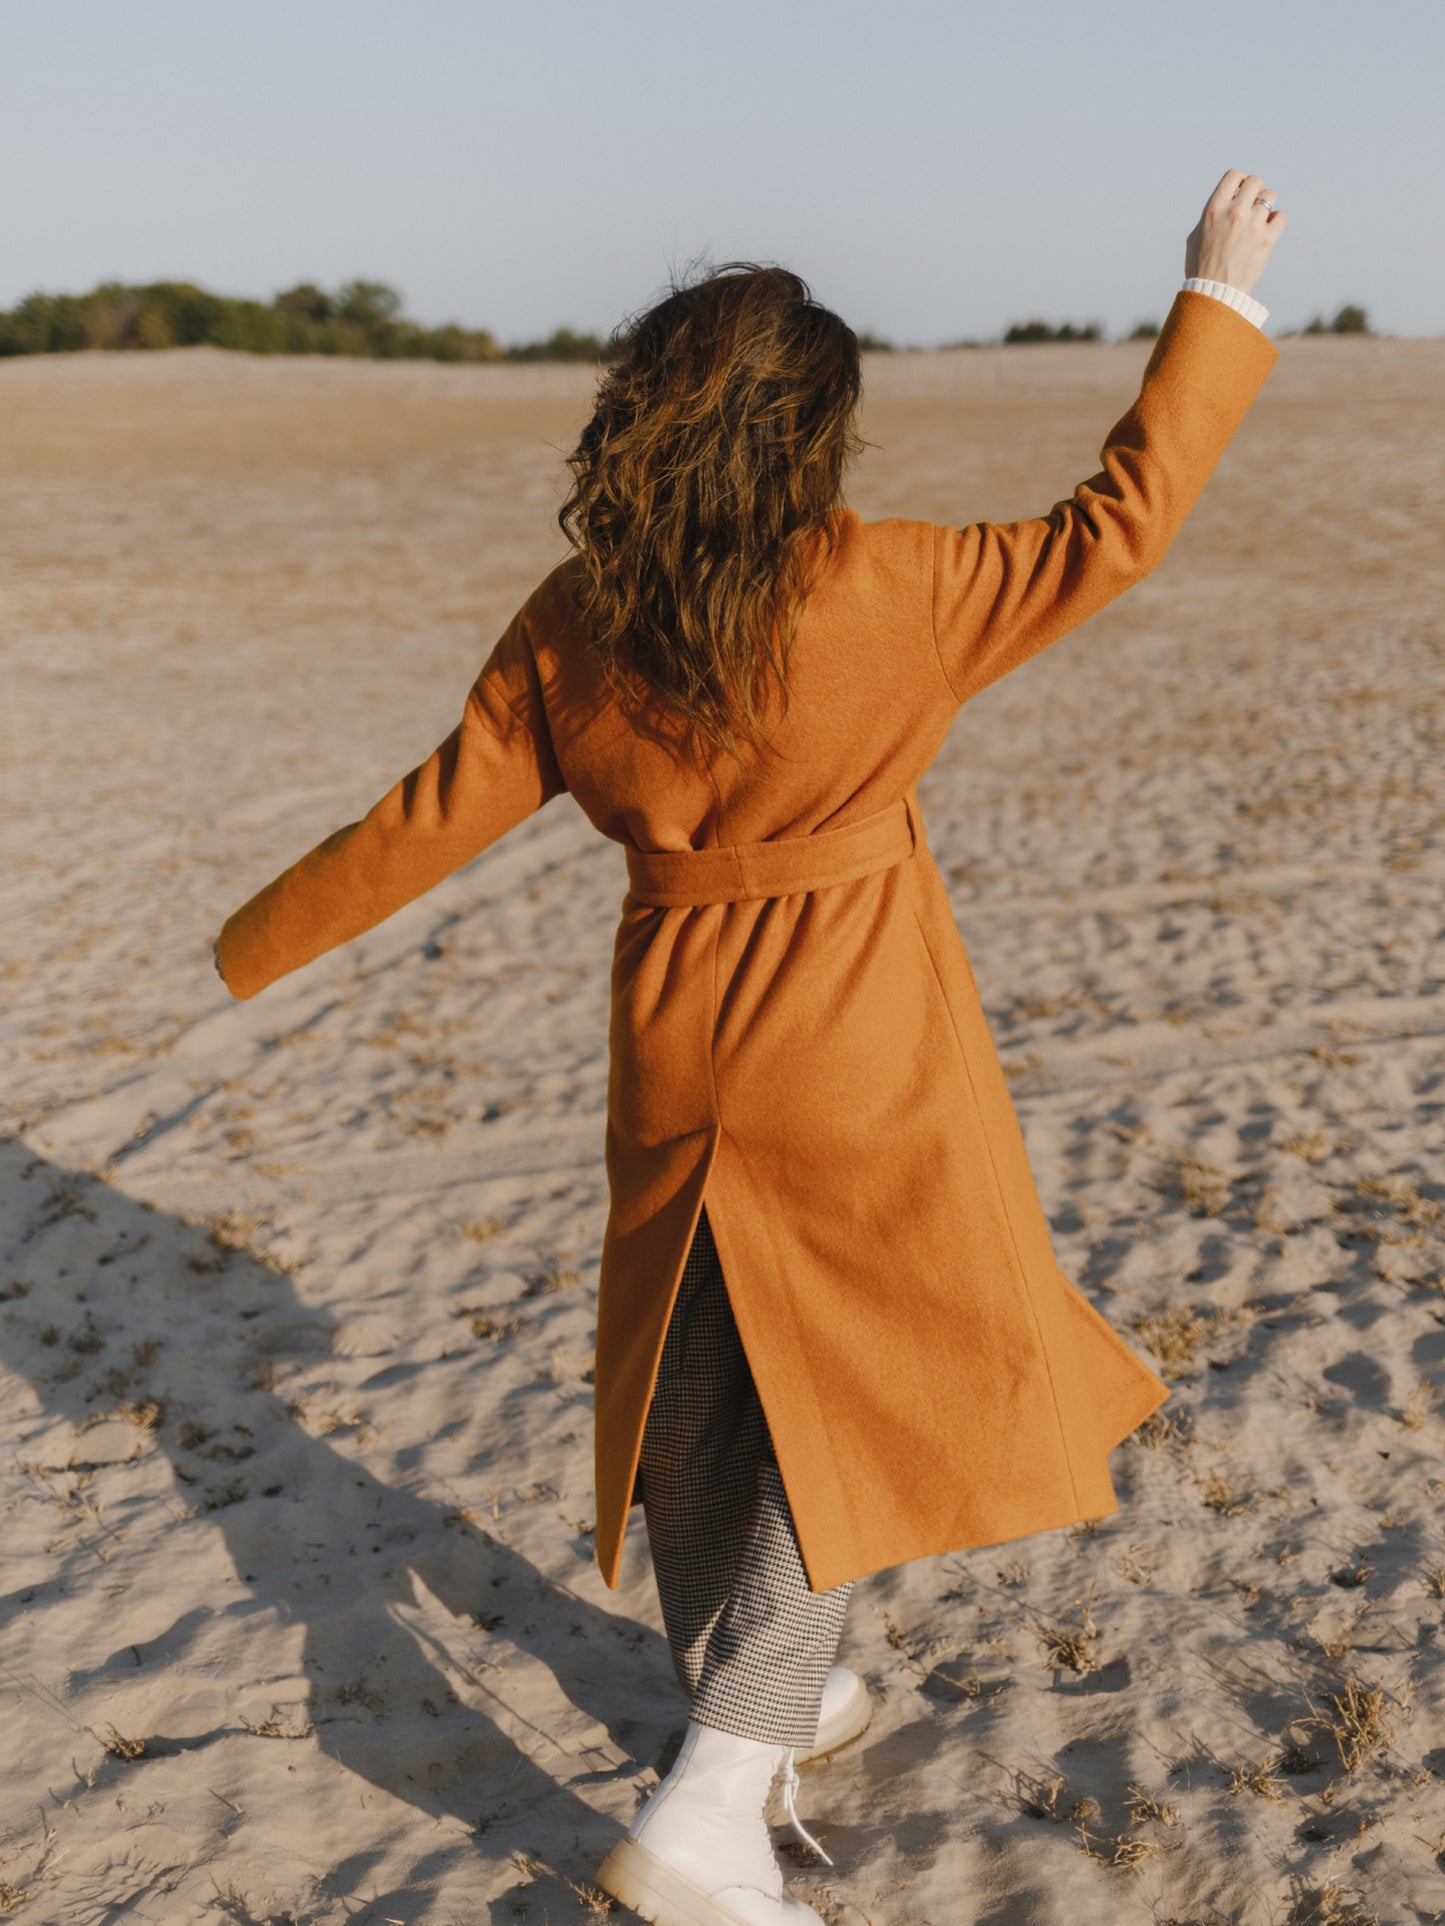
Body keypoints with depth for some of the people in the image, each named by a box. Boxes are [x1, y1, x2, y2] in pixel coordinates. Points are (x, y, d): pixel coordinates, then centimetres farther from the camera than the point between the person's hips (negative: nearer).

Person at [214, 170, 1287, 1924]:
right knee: (864, 1382, 9)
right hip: (858, 1053, -4)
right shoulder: (885, 593, -18)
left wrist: (262, 942, 15)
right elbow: (1116, 524, -11)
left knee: (697, 1380, 20)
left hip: (675, 1041, 5)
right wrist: (1220, 302, 2)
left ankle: (754, 1700, 41)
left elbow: (437, 812, -1)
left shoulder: (574, 624, -7)